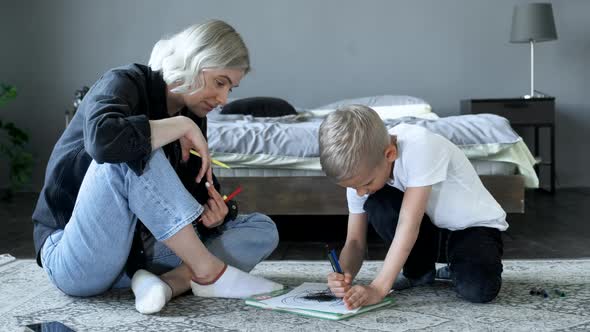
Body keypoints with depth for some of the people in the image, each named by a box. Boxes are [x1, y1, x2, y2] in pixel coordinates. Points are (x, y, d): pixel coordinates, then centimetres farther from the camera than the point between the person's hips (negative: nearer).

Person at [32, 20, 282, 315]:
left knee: (262, 229, -4)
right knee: (131, 153, -32)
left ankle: (170, 282, -28)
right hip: (75, 260, -6)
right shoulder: (125, 83, -12)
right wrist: (182, 126, -24)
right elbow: (102, 138, -36)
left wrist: (210, 211, -14)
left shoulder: (193, 117, 7)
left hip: (139, 251, 7)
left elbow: (195, 191, 9)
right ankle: (208, 271, -25)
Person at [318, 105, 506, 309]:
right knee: (376, 204, -25)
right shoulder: (360, 172, -14)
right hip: (431, 230, 5)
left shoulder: (419, 146, -33)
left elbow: (409, 223, -37)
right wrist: (344, 276, -32)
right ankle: (419, 270, 0)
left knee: (478, 289, -34)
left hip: (475, 225, -4)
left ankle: (458, 267, 3)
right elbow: (355, 241, -10)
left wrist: (378, 288, -42)